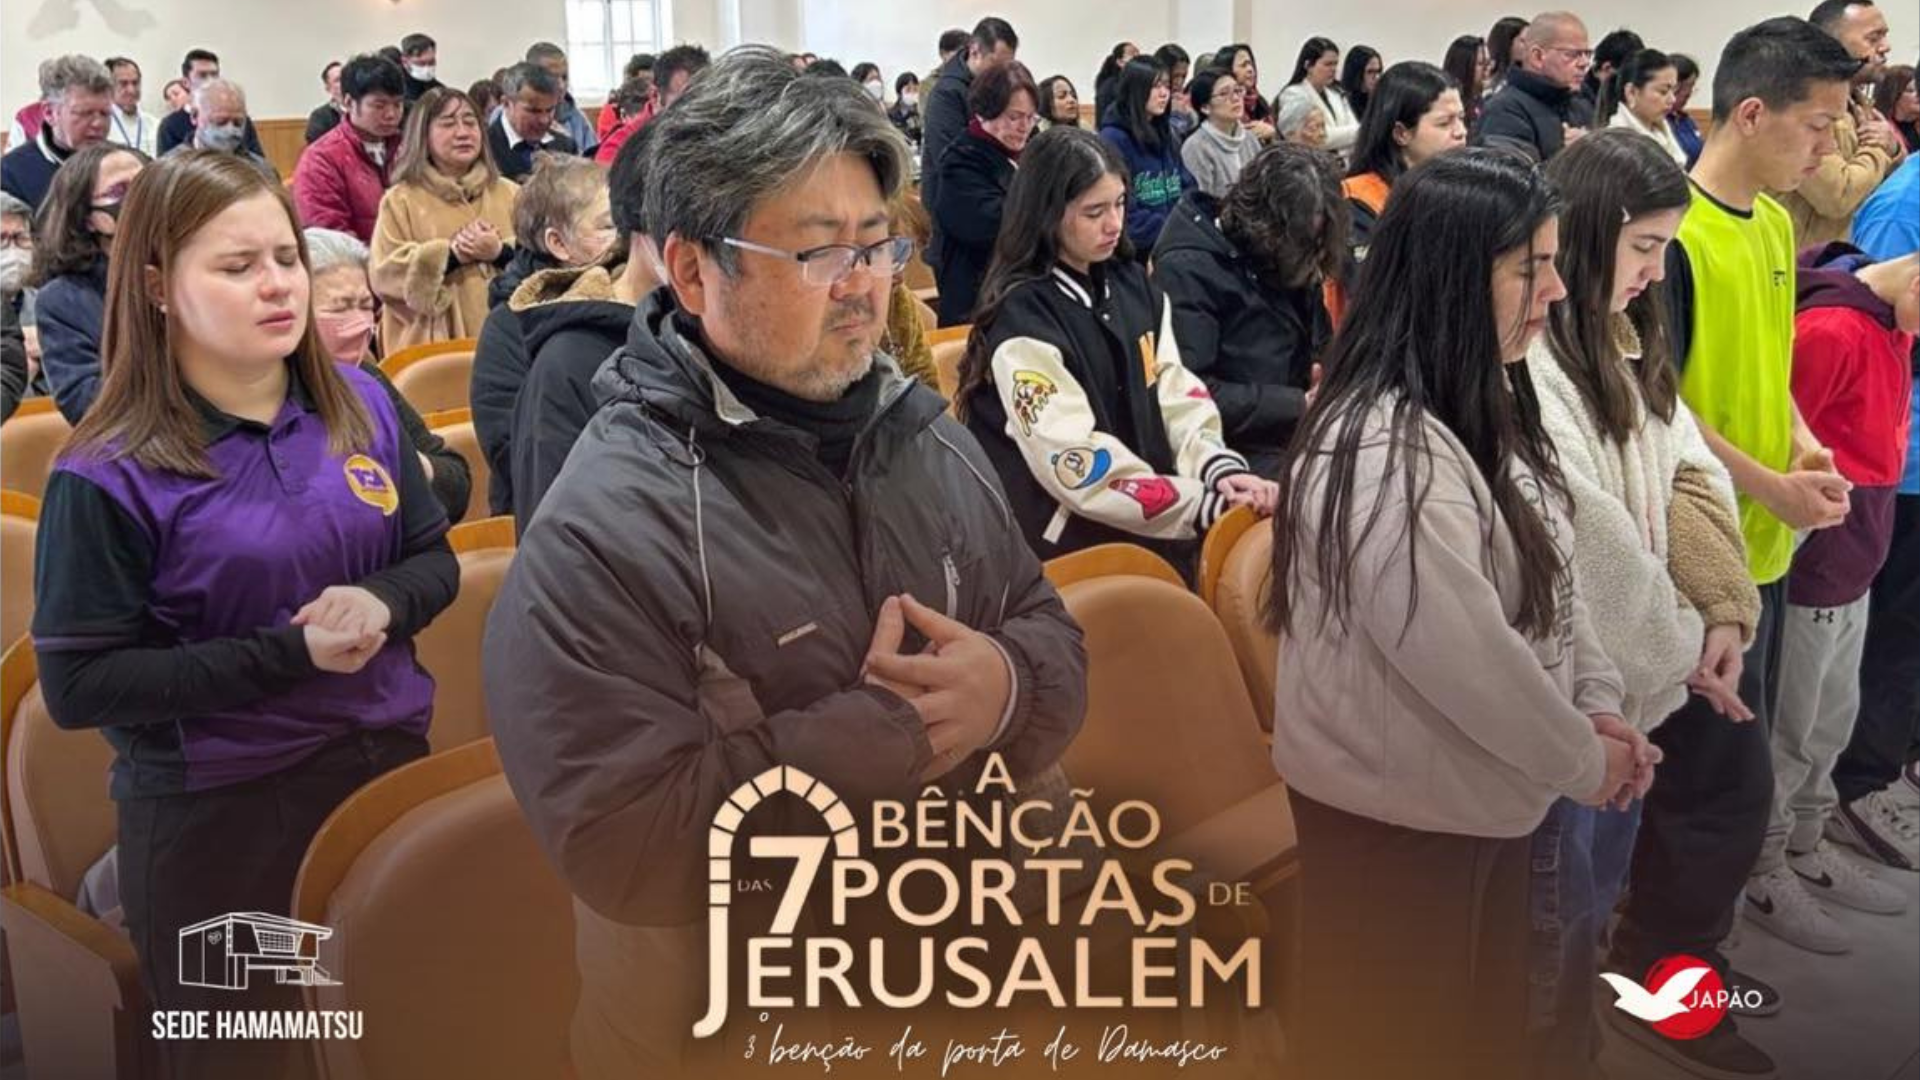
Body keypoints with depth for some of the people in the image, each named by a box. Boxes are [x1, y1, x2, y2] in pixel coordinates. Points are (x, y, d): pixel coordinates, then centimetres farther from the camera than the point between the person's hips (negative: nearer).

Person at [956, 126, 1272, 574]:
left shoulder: (1134, 288, 9)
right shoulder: (1023, 321, -13)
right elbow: (1080, 469, -19)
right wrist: (1207, 506, -24)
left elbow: (1178, 395, 4)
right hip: (1069, 545, -6)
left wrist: (1221, 469, -16)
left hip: (1150, 528, 6)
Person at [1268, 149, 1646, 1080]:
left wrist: (1597, 704, 1)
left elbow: (1547, 580, 12)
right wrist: (1581, 760, -14)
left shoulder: (1481, 407, 5)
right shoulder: (1385, 455, -29)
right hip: (1398, 812, -9)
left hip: (1481, 789, 9)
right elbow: (1467, 659, -28)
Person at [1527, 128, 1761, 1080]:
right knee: (1558, 902, 7)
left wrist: (1723, 606, -8)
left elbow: (1691, 470, 5)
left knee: (1599, 878, 21)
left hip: (1629, 666, 9)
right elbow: (1588, 537, -20)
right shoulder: (1522, 365, -21)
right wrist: (1677, 651, -9)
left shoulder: (1624, 342, 9)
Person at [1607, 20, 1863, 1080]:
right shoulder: (1671, 231, -18)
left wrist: (1799, 440, 3)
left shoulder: (1775, 226, 9)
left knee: (1707, 769, 17)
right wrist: (1771, 487, -16)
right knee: (1728, 782, -2)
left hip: (1755, 546, 9)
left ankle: (1675, 951, 33)